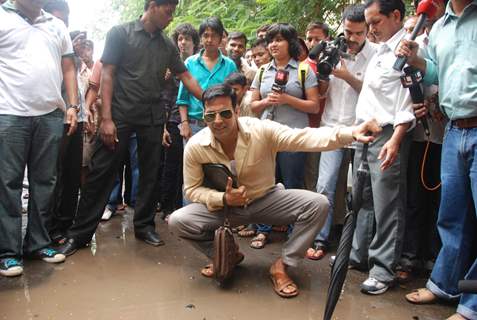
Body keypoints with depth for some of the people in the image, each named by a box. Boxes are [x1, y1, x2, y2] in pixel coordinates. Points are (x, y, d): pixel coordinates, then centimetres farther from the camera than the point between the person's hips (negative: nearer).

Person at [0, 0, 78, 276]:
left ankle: (38, 243, 19)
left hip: (51, 115, 4)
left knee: (44, 182, 8)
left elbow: (68, 68, 16)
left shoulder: (57, 26, 16)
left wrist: (73, 105, 6)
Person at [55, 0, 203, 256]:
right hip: (120, 114, -4)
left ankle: (144, 225, 22)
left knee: (150, 173, 7)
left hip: (153, 117, 5)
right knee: (101, 172, -2)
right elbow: (107, 74, -6)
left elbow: (186, 77, 16)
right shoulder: (120, 33, -1)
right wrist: (106, 118, -14)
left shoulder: (168, 46, 12)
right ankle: (80, 232, 7)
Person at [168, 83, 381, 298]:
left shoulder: (262, 130, -22)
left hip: (266, 199, 0)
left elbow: (304, 138, -33)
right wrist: (223, 199, -25)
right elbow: (192, 189, -6)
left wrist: (350, 133, -48)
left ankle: (281, 266, -4)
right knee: (177, 221, -22)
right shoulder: (195, 147, -17)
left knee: (318, 204, -22)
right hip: (223, 205, 1)